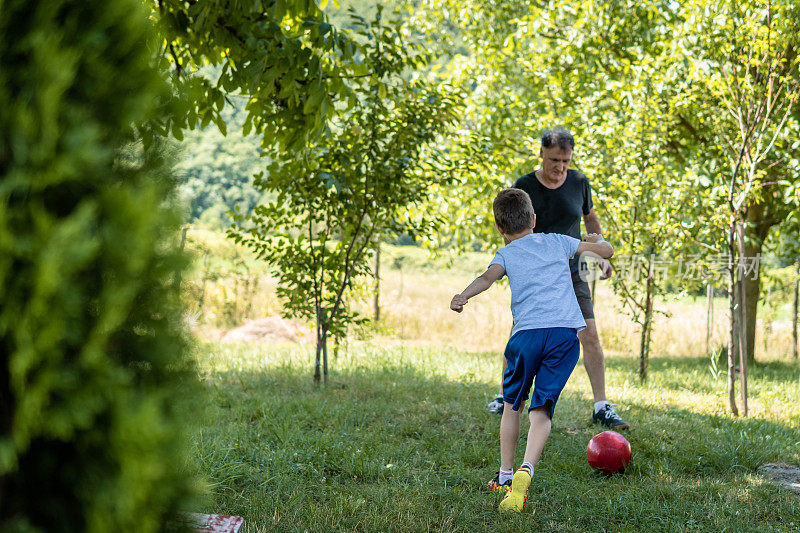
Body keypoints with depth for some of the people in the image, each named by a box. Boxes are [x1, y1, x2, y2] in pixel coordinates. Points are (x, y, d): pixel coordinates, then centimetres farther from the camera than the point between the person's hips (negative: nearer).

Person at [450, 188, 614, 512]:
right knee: (541, 409, -2)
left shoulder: (505, 254, 17)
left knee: (512, 404, 20)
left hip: (527, 332, -1)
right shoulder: (557, 242, 23)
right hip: (566, 331, 1)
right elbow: (606, 251, 30)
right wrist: (596, 239, 52)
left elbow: (489, 276, -7)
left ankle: (505, 475, 27)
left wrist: (463, 295, -23)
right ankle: (526, 469, -26)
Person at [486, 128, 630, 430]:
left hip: (571, 273, 2)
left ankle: (601, 408, -5)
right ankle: (504, 397, 23)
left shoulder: (579, 182, -1)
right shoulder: (523, 187, -8)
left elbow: (590, 217, 16)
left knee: (590, 335, -9)